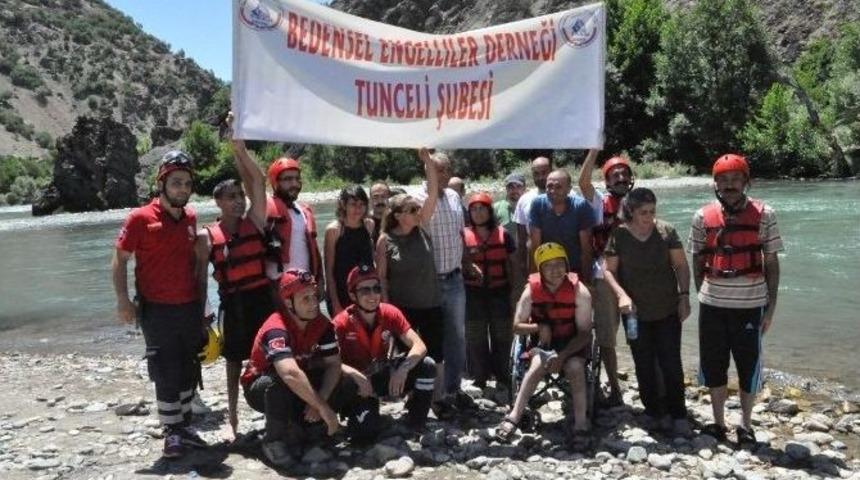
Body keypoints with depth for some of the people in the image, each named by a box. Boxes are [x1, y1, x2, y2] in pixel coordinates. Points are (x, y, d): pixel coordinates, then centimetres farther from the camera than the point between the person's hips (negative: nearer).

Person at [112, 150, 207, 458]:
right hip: (157, 311, -5)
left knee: (189, 372, 13)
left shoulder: (190, 218, 7)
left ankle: (184, 427, 26)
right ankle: (172, 433, 14)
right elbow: (119, 260, -6)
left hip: (190, 308, 5)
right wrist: (123, 300, -16)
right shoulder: (140, 218, -9)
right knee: (166, 375, 1)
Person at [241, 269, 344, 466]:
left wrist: (319, 401, -32)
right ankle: (274, 441, -16)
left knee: (340, 386, -20)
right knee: (280, 381, -39)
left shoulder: (321, 323, -13)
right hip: (260, 387, -5)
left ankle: (298, 427, 2)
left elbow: (333, 365, -16)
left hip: (299, 386, 5)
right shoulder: (276, 329, -33)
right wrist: (324, 408, -45)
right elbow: (291, 374, -47)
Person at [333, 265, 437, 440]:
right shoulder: (341, 323, -20)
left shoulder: (391, 313, -12)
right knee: (366, 432, -28)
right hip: (358, 382, -3)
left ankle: (413, 426, -5)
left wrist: (402, 369, -35)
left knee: (427, 366, -21)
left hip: (385, 374, 3)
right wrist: (356, 375, -42)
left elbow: (419, 346, -18)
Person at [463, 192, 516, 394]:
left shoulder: (503, 235, 4)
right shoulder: (464, 236, 1)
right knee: (475, 338, 6)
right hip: (473, 294, -1)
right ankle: (479, 378, 17)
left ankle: (502, 377, 21)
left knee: (502, 336, 9)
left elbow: (511, 264, 8)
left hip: (499, 293, 1)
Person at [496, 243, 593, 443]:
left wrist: (562, 356, -25)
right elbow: (517, 326, -4)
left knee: (575, 367, -32)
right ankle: (513, 419, -32)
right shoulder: (532, 290, -10)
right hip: (543, 344, 1)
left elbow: (585, 333, -12)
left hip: (573, 345, -1)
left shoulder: (579, 292, -14)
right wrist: (538, 327, -24)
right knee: (538, 364, -30)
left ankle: (580, 424, -21)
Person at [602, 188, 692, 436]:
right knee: (644, 365, 10)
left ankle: (678, 415, 14)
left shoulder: (666, 231, -6)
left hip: (667, 310, 0)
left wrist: (684, 296, -5)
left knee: (671, 363, 1)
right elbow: (609, 270, -3)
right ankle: (653, 412, 26)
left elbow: (681, 265, 1)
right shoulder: (618, 235, -8)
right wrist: (621, 294, -17)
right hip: (636, 313, 0)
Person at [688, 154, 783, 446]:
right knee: (714, 366, 10)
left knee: (749, 367, 8)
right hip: (712, 305, 2)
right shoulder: (702, 217, 2)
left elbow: (772, 262, 0)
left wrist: (771, 306, -2)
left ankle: (746, 426, 26)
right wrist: (701, 294, 5)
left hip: (750, 305, -1)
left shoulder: (764, 215, -2)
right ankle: (718, 424, 26)